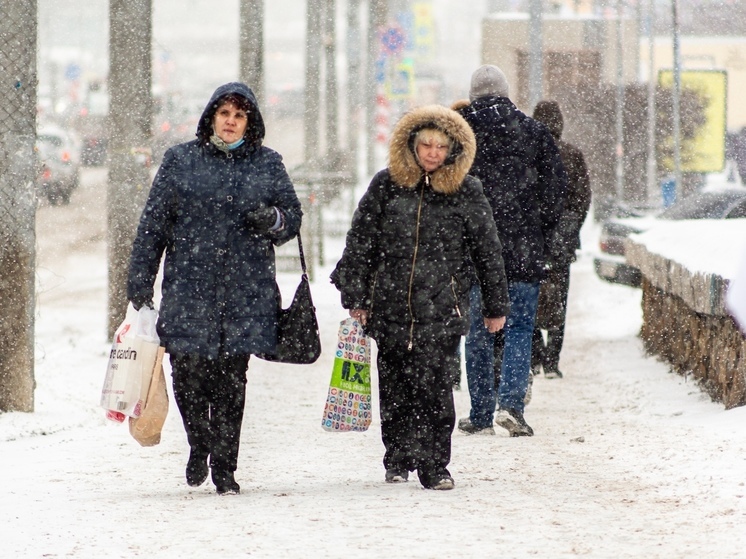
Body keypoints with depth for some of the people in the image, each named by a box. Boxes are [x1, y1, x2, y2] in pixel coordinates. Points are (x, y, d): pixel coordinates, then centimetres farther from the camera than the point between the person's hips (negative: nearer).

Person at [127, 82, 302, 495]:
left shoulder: (267, 164, 10)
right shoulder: (180, 161, 7)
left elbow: (293, 216, 15)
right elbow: (153, 224, 7)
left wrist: (273, 219, -9)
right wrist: (139, 282, 3)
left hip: (246, 292, 1)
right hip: (189, 288, -1)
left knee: (231, 381, 0)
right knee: (188, 374, -6)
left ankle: (224, 466, 11)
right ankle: (199, 444, 23)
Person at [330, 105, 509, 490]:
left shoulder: (466, 193, 4)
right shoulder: (386, 186, 4)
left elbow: (488, 251, 10)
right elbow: (359, 243, 7)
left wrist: (495, 306, 13)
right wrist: (355, 298, 4)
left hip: (443, 309, -1)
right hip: (390, 307, 1)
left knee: (435, 388, -9)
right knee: (395, 389, 7)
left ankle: (434, 465, -2)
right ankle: (398, 460, 22)